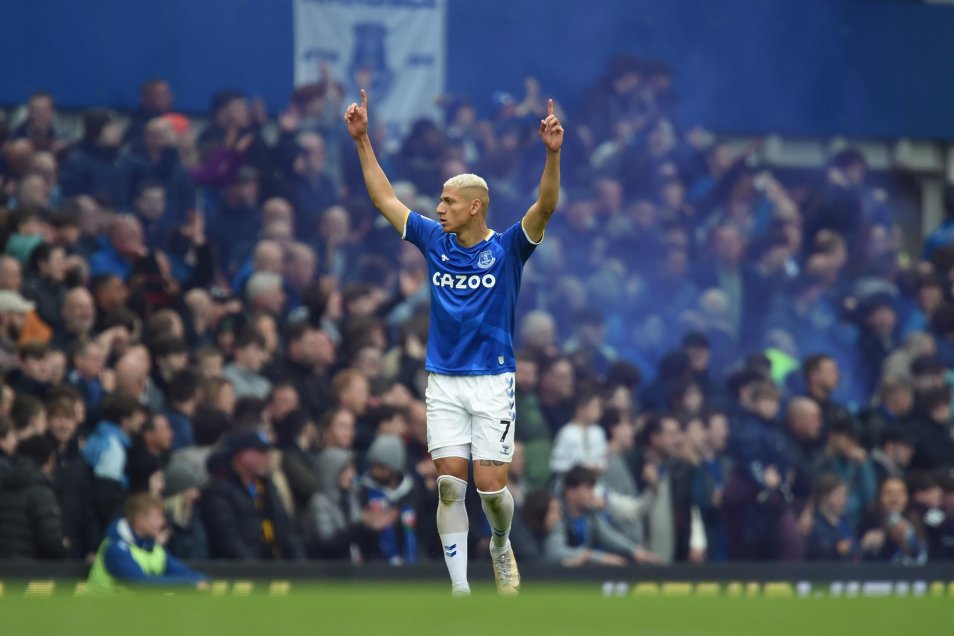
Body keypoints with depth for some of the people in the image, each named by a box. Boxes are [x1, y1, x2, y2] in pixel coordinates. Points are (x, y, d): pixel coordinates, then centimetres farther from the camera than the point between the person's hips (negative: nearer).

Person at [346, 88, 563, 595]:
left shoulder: (506, 248, -3)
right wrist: (362, 140, 8)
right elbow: (384, 199, 12)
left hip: (492, 381, -3)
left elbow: (545, 207, -18)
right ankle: (460, 588, -1)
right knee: (450, 482, -4)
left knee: (490, 484, -6)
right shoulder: (435, 243, 8)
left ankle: (501, 545, 26)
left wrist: (552, 154, -32)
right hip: (443, 382, 3)